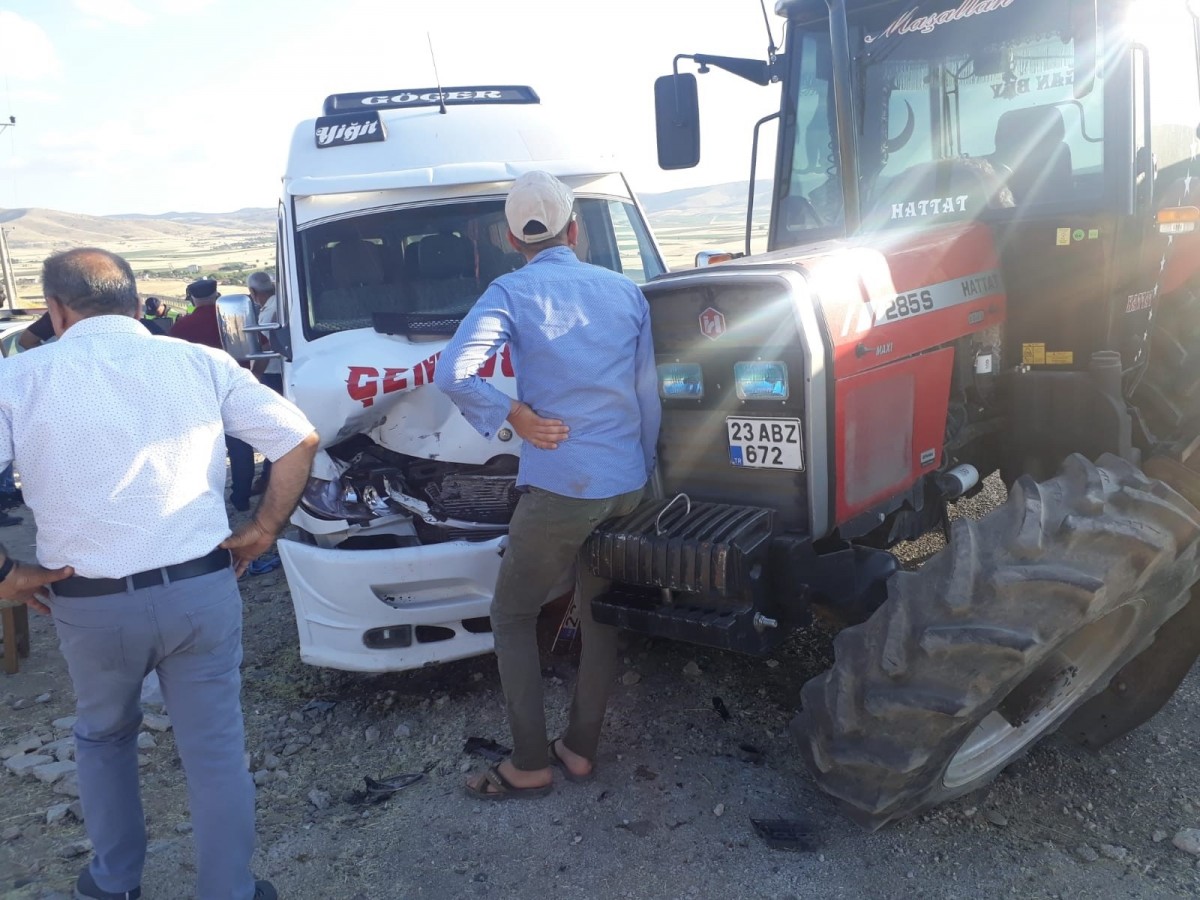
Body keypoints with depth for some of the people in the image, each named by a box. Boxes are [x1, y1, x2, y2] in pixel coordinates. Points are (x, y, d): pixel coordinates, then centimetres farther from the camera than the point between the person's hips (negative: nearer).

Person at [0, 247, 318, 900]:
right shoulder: (200, 363, 1)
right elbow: (300, 439, -1)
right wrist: (264, 530, 5)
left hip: (88, 603, 0)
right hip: (202, 590, 0)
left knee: (102, 736, 27)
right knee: (216, 750, 12)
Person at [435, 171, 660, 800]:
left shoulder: (512, 293, -6)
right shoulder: (626, 292, 7)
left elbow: (451, 374, -21)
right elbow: (649, 395, 9)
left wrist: (514, 414, -8)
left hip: (558, 489, -5)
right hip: (627, 487, 5)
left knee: (512, 616, 11)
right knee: (600, 614, 18)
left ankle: (529, 765, 15)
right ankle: (581, 749, 28)